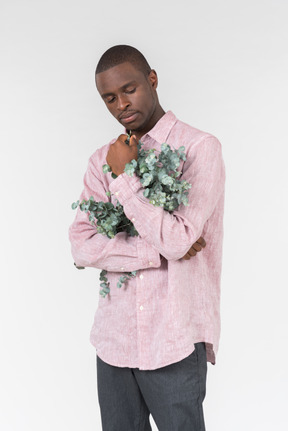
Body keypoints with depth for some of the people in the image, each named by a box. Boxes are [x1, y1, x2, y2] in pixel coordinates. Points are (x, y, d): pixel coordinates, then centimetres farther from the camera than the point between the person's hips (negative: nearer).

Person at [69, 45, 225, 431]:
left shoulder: (199, 148, -6)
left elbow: (177, 239, -17)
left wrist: (123, 178, -12)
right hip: (114, 338, 4)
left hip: (175, 342, -4)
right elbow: (82, 247, -2)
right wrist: (157, 253, -13)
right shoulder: (103, 160, 9)